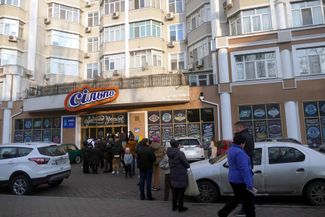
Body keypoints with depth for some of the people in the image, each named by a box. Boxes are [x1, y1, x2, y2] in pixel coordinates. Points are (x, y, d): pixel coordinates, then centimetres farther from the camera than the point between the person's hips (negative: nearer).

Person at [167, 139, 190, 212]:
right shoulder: (180, 153, -22)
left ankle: (174, 206, 29)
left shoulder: (170, 154, 0)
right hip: (181, 177, -6)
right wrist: (188, 165, 6)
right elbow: (187, 165, -15)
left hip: (173, 176, 7)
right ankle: (180, 207, 18)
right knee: (181, 192, 7)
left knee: (174, 192, 18)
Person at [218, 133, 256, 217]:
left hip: (233, 179, 10)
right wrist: (250, 185, -28)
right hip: (241, 181, -10)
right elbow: (244, 170, -28)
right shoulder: (239, 152, -23)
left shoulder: (231, 150, 7)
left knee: (237, 198, 26)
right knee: (249, 202, 5)